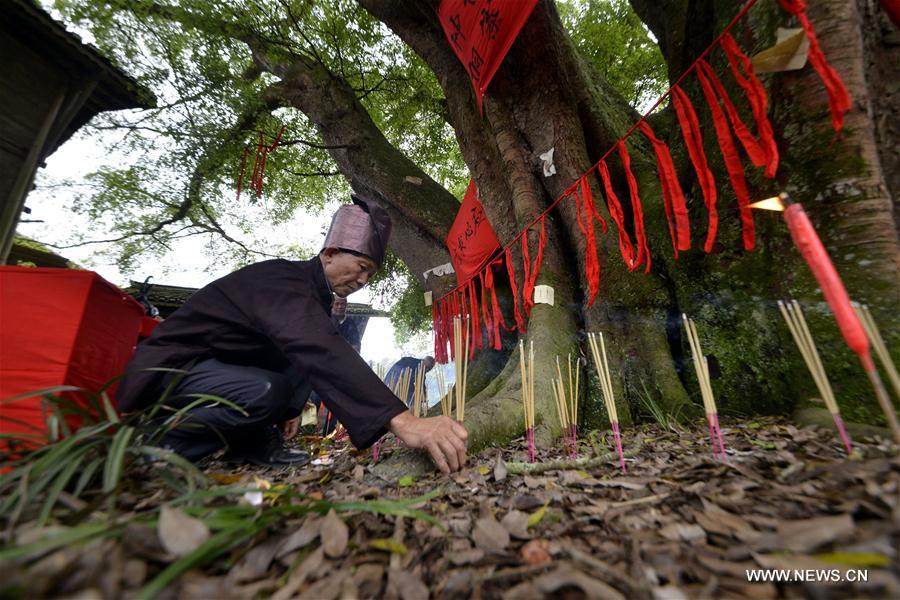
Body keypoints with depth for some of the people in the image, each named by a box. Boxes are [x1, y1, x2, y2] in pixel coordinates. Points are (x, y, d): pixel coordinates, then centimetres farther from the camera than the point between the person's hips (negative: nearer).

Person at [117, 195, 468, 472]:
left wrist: (290, 408, 12)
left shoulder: (313, 291, 2)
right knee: (265, 392, -34)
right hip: (169, 366, -9)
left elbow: (313, 351, 17)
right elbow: (322, 352, -47)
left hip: (221, 365, 9)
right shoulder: (284, 281, -28)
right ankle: (160, 444, -9)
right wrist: (401, 420, -55)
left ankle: (255, 442, -2)